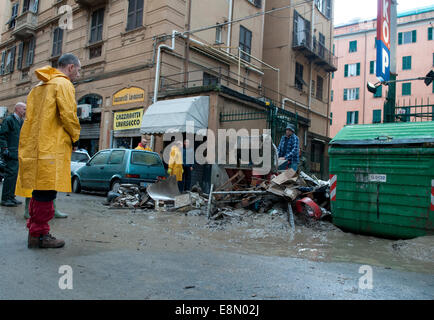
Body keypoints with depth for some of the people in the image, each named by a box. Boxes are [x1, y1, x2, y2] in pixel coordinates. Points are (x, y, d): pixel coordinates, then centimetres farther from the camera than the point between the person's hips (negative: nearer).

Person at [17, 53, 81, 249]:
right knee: (46, 192, -4)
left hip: (35, 145, 9)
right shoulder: (63, 84, -6)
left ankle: (35, 230, 24)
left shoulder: (40, 85, 23)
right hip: (52, 147, -9)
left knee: (40, 191, 16)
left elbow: (32, 116, 20)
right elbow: (68, 115, -16)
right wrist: (75, 137, 0)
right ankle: (39, 234, 2)